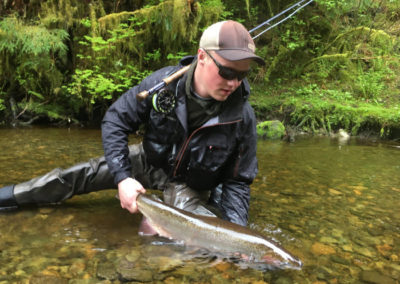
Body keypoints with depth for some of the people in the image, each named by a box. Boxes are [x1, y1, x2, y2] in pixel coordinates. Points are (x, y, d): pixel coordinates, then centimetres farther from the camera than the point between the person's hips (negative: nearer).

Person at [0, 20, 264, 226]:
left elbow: (238, 181, -14)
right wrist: (122, 177, -25)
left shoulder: (242, 116, -26)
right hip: (151, 161, 1)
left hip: (191, 185, -1)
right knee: (84, 173, -3)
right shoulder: (164, 82, -25)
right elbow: (116, 120, -15)